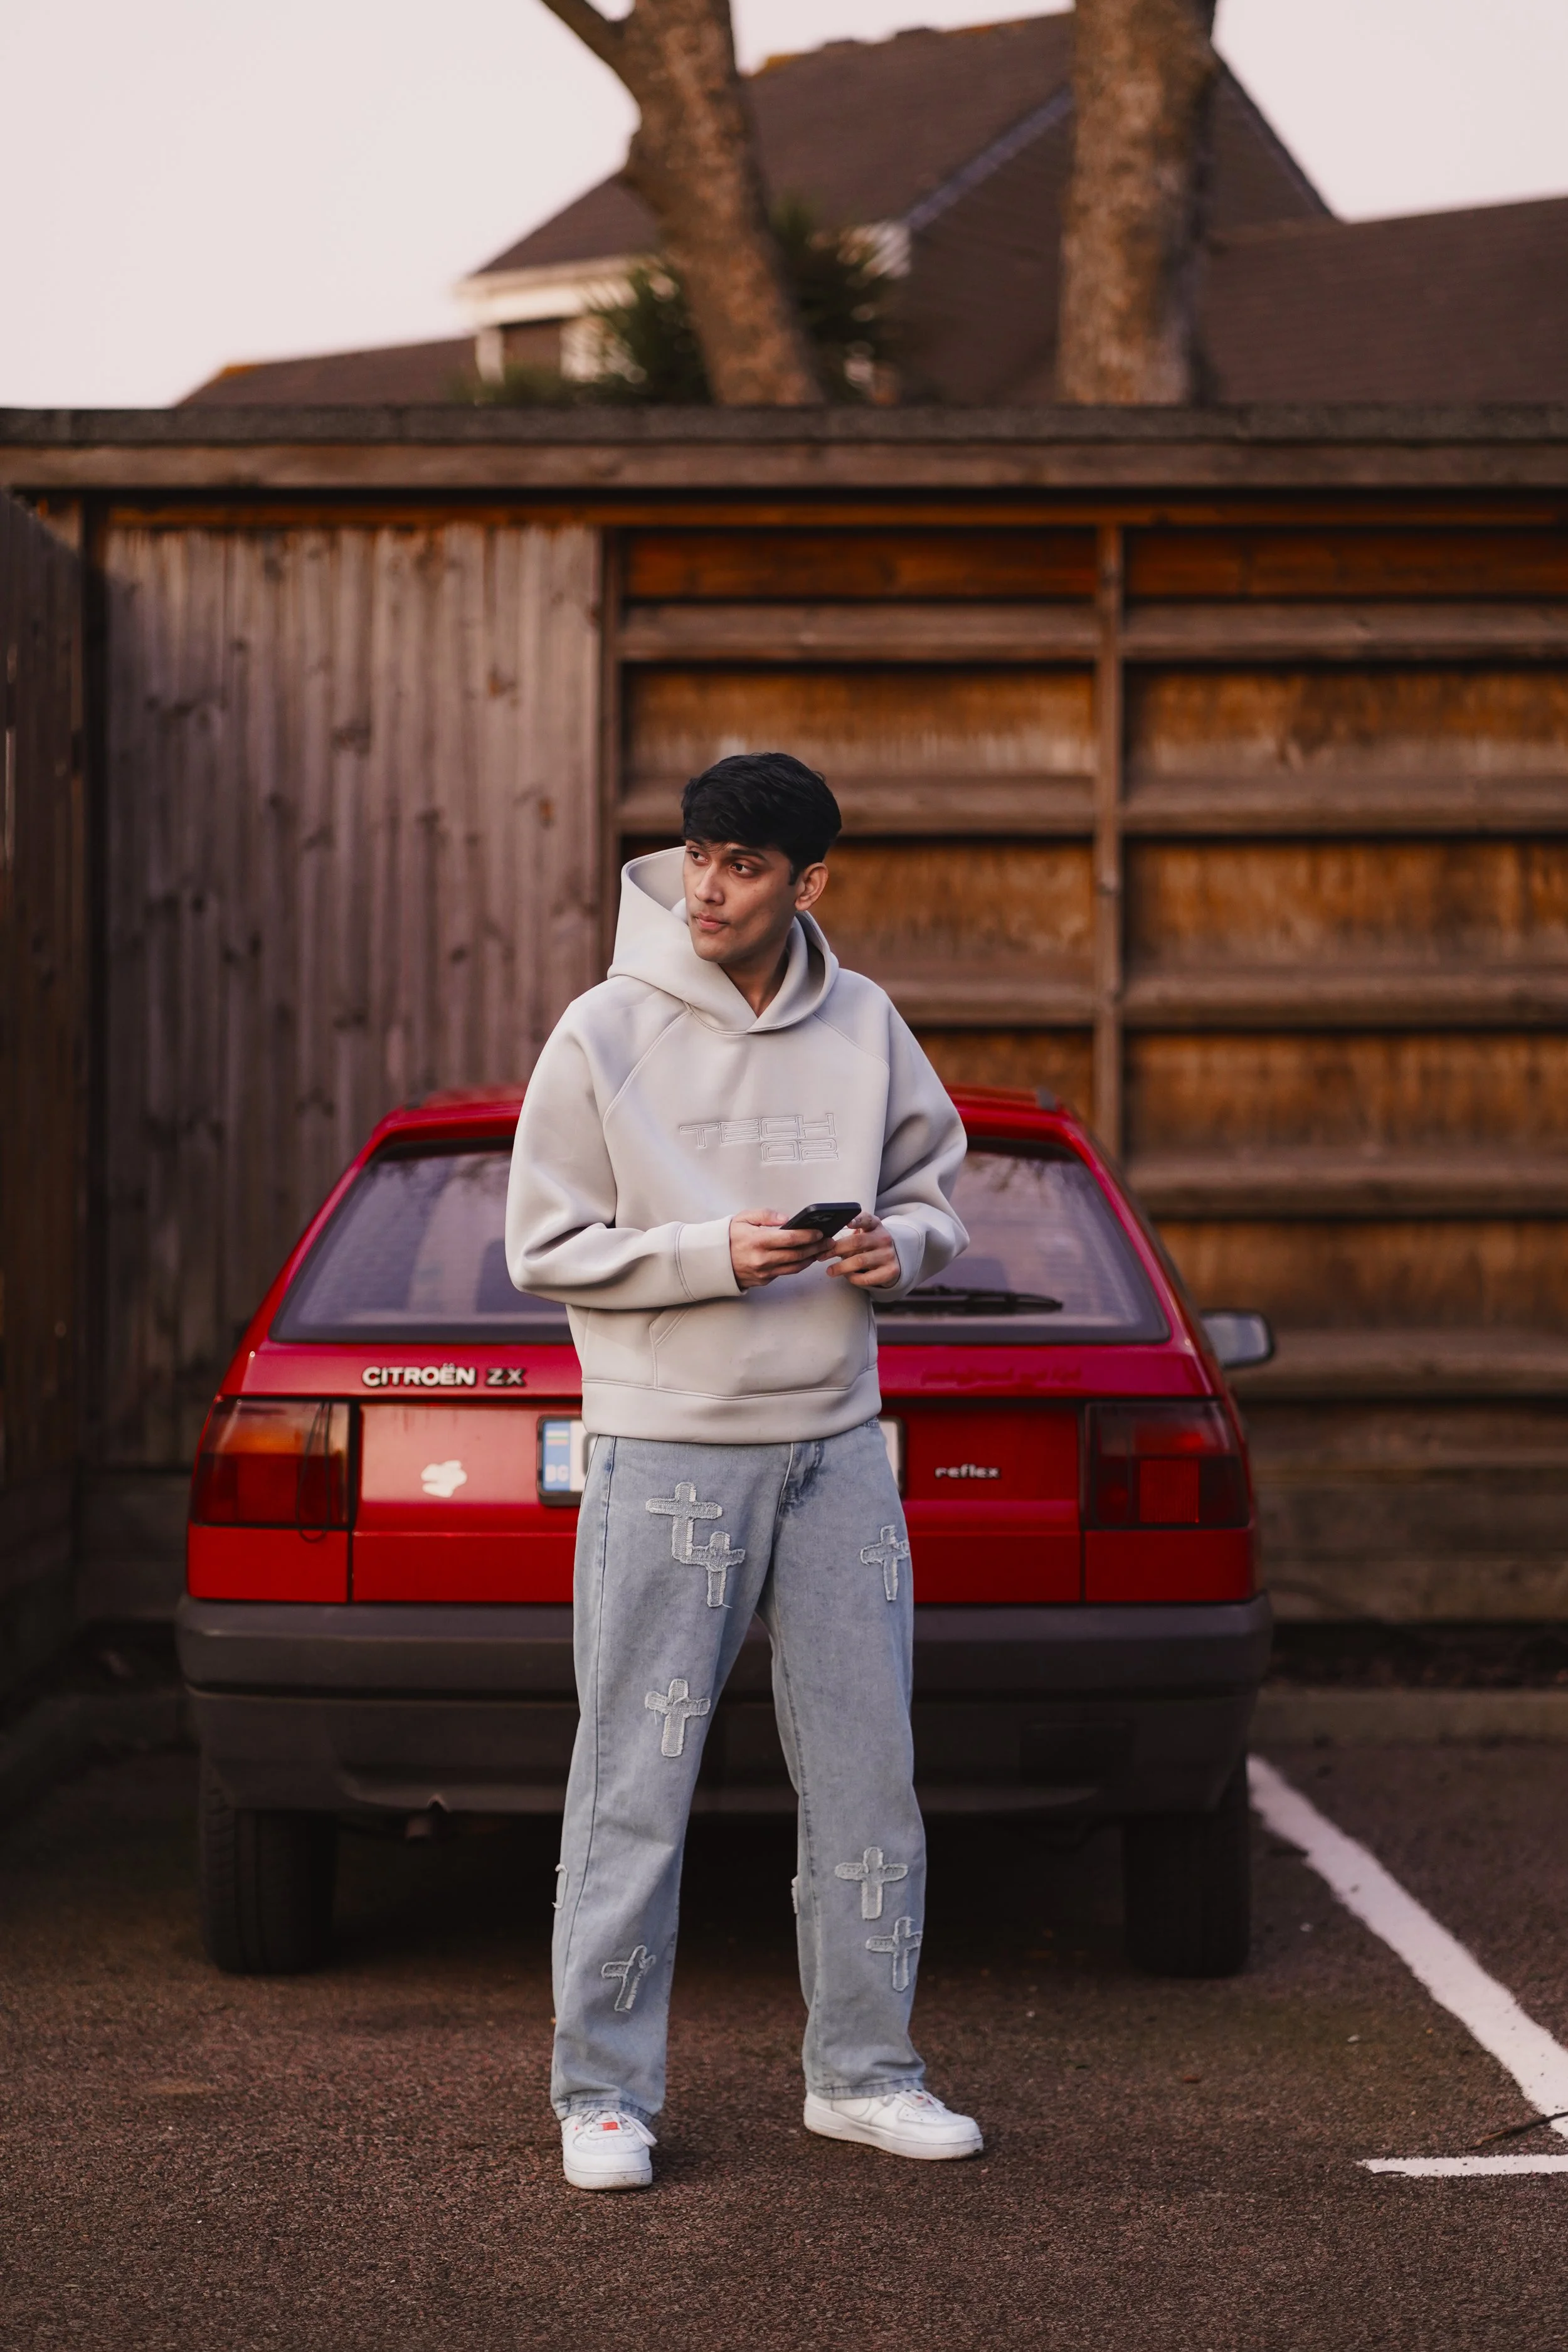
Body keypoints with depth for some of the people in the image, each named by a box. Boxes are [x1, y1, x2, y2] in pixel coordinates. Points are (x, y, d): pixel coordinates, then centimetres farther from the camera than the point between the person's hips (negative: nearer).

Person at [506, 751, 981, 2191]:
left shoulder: (865, 1027, 5)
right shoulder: (605, 1035, -6)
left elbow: (935, 1192, 16)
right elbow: (546, 1246, -5)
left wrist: (900, 1245, -7)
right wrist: (713, 1256, -18)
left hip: (837, 1446, 4)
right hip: (667, 1451, -4)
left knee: (868, 1772, 8)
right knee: (636, 1786, -1)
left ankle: (862, 2071, 20)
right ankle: (605, 2092, 8)